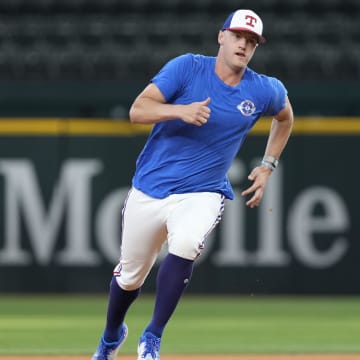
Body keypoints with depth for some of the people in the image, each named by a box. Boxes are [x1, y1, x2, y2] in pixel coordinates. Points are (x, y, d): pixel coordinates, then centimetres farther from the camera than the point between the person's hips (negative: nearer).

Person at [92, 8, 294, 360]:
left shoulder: (264, 90, -1)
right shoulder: (188, 68, -8)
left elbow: (285, 116, 23)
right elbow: (137, 110, -17)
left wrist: (267, 165, 14)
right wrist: (180, 110, -34)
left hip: (202, 195, 0)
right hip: (149, 190, 0)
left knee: (185, 245, -33)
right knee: (130, 276, 13)